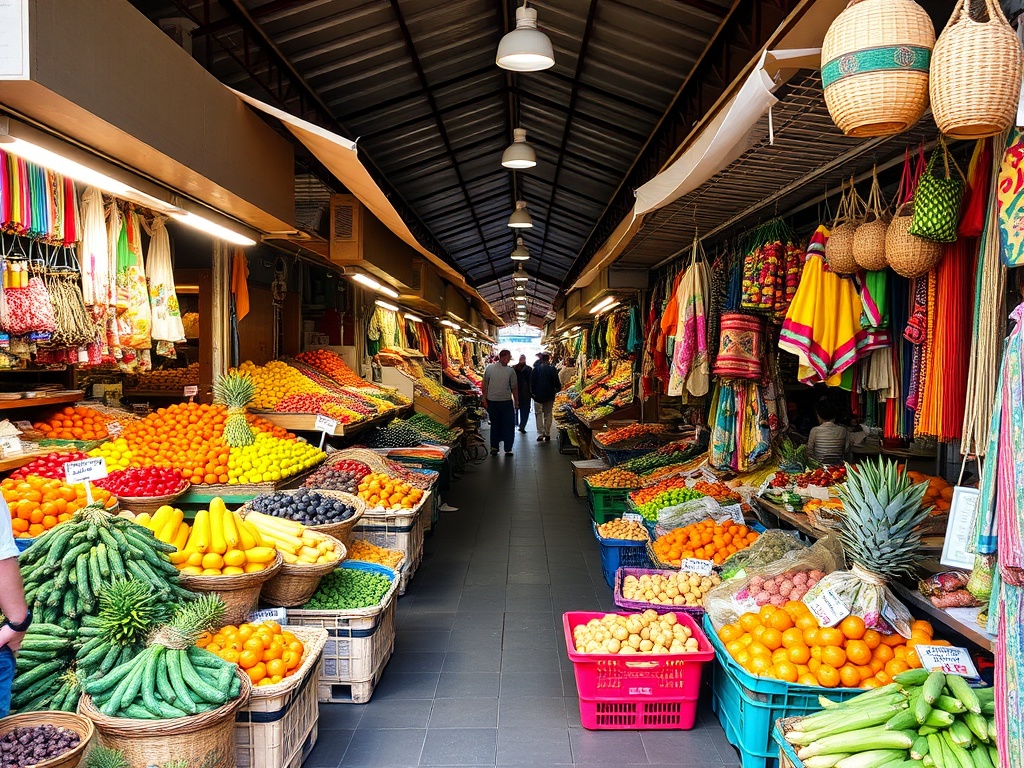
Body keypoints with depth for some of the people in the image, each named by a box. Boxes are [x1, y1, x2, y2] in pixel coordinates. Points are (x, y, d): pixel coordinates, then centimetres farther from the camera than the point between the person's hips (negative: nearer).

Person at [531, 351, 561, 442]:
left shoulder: (536, 369, -4)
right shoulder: (552, 369, -6)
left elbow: (532, 382, -1)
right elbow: (556, 382, -4)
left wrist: (532, 392, 10)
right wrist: (558, 388, 16)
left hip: (538, 395, 0)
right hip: (549, 395, 1)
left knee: (539, 414, 5)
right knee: (548, 414, 10)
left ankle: (540, 433, -7)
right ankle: (547, 434, 9)